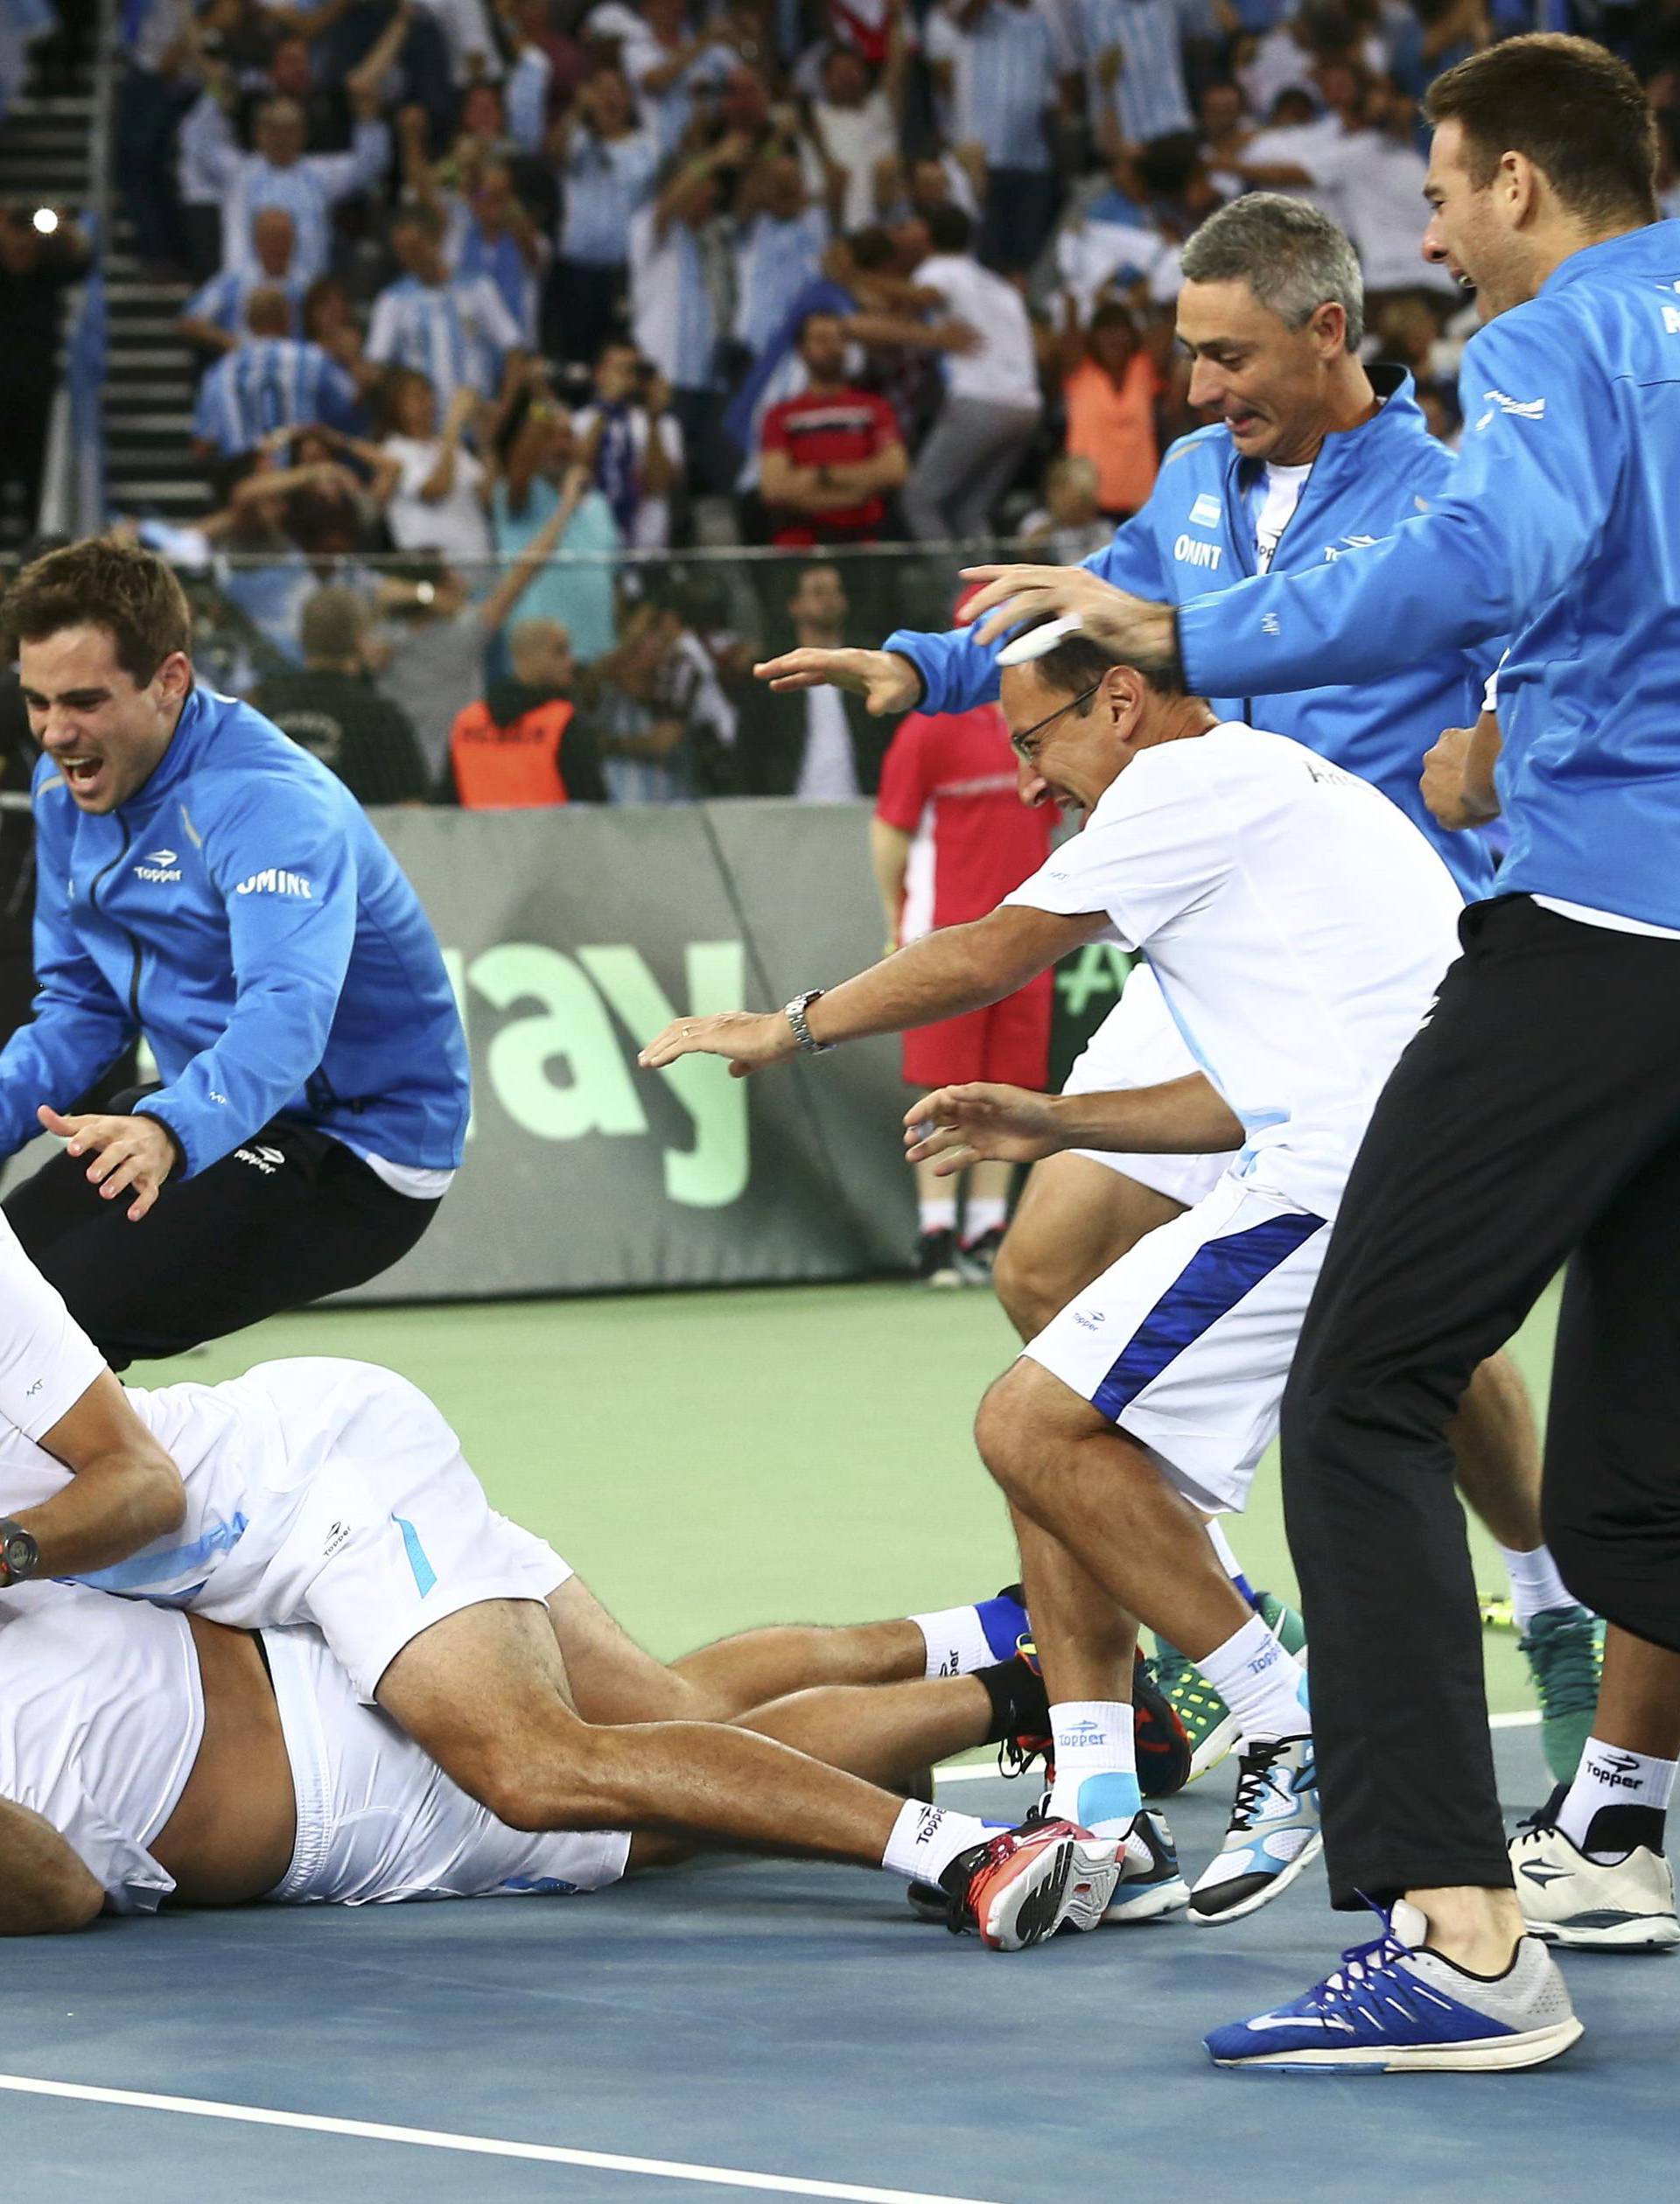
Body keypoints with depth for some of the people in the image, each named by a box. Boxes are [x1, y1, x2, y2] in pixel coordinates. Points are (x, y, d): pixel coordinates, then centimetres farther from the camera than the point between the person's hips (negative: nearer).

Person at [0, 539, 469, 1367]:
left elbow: (288, 1015, -42)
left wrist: (170, 1132, -60)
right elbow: (81, 1005, 10)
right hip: (215, 1109, 9)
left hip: (353, 1152, -9)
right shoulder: (67, 787, 2)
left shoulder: (268, 801, -26)